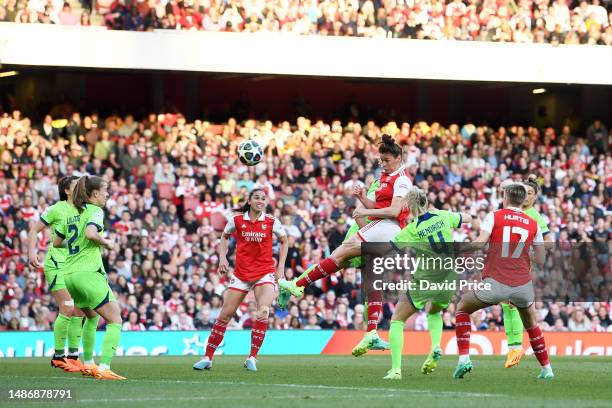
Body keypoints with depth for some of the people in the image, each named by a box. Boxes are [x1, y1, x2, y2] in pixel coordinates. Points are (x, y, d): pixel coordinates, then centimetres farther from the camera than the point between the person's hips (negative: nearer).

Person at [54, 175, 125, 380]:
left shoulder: (71, 214, 16)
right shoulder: (95, 211, -5)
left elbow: (57, 242, 22)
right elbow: (91, 233, -25)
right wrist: (106, 243, -8)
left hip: (69, 275, 8)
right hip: (89, 273, -8)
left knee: (92, 317, 28)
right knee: (115, 321, -5)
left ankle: (88, 363, 27)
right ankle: (104, 368, -17)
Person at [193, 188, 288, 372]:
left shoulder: (272, 222, -3)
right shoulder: (237, 219, -2)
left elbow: (284, 241, 12)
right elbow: (224, 236, 16)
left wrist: (281, 267, 5)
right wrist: (222, 257, 2)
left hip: (265, 272, -1)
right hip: (241, 272, 1)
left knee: (263, 312, -22)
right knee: (225, 314, 1)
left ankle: (252, 358, -13)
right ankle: (207, 358, 11)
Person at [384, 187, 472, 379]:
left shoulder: (411, 230, -13)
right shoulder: (443, 216, -2)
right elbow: (467, 217, 18)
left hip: (424, 282, -5)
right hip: (448, 278, 5)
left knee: (397, 320, 8)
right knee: (434, 312, 34)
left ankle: (396, 369, -6)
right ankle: (436, 346, 6)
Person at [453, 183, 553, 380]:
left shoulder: (494, 216, 1)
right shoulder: (533, 224, 11)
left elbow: (479, 243, -12)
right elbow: (540, 260, 13)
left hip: (495, 283, -3)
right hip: (523, 283, 3)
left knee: (462, 308, 20)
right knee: (531, 323, 29)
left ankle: (464, 358, 5)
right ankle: (546, 369, 29)